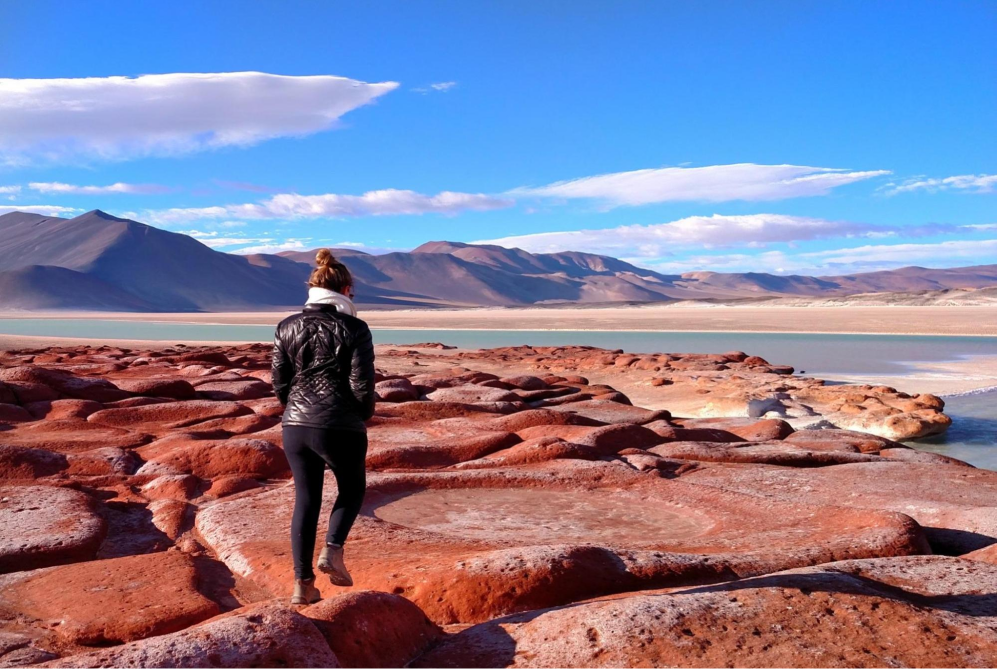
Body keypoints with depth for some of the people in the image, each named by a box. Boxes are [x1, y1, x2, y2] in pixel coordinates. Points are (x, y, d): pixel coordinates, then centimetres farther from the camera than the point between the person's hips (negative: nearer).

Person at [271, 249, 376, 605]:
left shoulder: (288, 326, 5)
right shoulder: (354, 328, -8)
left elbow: (278, 382, 7)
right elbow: (362, 385, -11)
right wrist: (365, 411, 9)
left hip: (296, 426, 4)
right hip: (342, 428, -4)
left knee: (306, 499, 14)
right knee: (352, 489, 21)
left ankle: (303, 584, 16)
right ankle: (332, 550, 1)